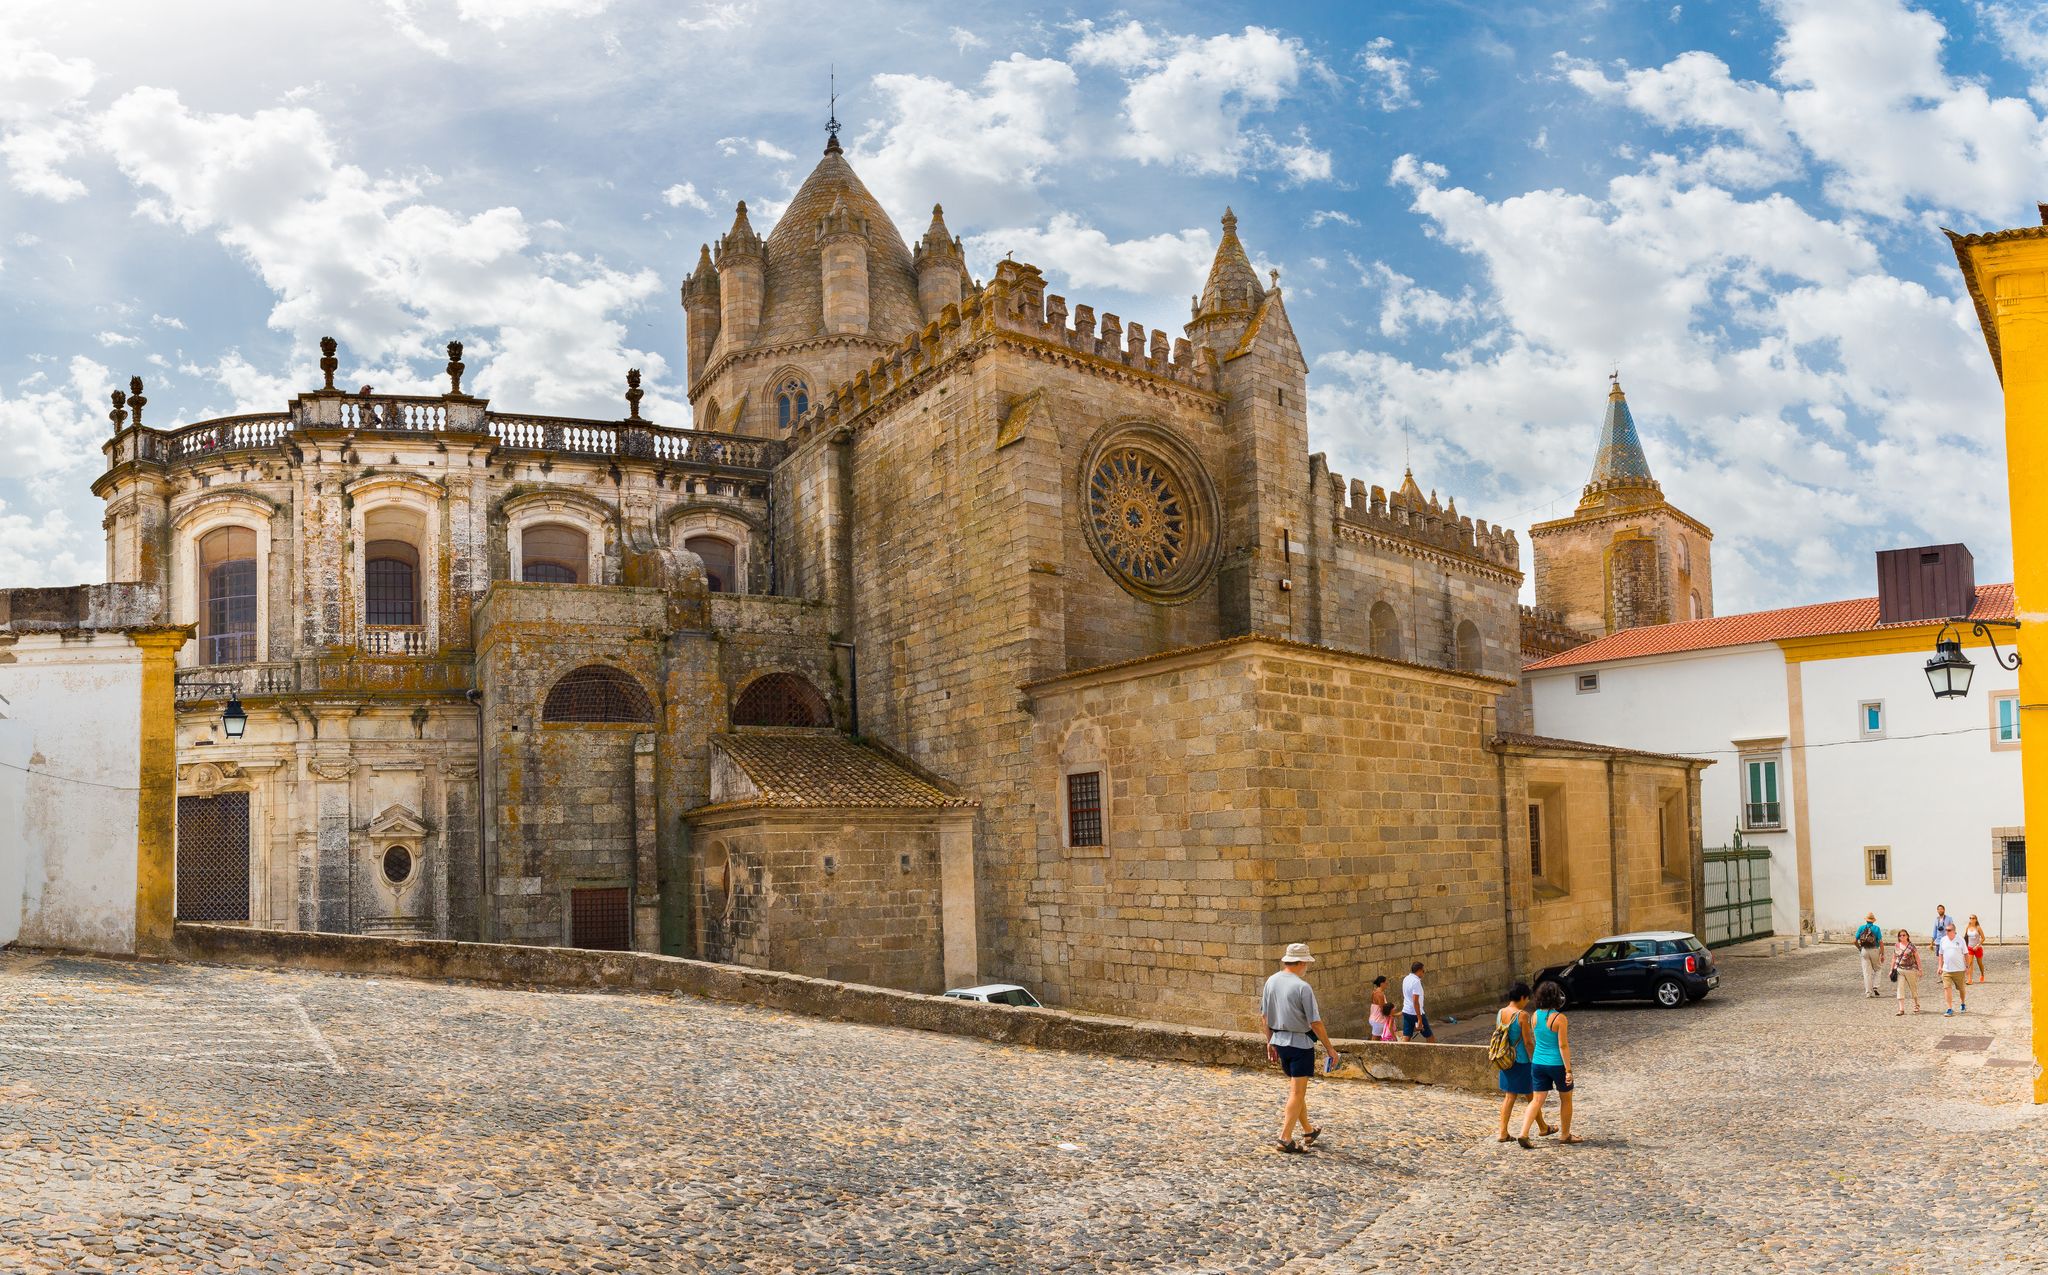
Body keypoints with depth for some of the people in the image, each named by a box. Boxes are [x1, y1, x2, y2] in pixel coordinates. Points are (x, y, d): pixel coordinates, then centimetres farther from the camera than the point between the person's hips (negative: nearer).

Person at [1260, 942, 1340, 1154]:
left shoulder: (1271, 981, 2)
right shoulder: (1303, 987, -19)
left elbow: (1264, 1016, 9)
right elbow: (1315, 1023, -17)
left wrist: (1270, 1041, 19)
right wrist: (1330, 1048, -7)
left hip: (1279, 1041, 7)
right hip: (1300, 1043, -7)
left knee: (1296, 1089, 20)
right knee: (1297, 1092, 0)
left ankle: (1308, 1131, 32)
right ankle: (1286, 1138, -3)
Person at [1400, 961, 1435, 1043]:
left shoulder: (1406, 979, 8)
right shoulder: (1416, 981, -18)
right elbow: (1415, 1001, -23)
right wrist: (1419, 1020, -23)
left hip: (1406, 1011, 8)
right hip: (1416, 1013, -8)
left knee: (1406, 1038, 3)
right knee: (1430, 1037, 9)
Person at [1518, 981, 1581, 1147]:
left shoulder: (1535, 1016, 1)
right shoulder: (1559, 1018, -16)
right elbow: (1563, 1046, -17)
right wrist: (1568, 1070, -14)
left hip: (1538, 1063, 5)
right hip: (1557, 1064, -5)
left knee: (1537, 1100, 6)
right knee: (1566, 1099, 17)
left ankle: (1524, 1134, -8)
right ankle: (1565, 1135, 29)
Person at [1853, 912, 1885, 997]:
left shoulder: (1861, 928, 5)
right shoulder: (1876, 928, -1)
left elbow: (1855, 941, 3)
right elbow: (1881, 942, -7)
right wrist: (1882, 954, -3)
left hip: (1864, 951, 2)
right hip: (1874, 950, -2)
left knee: (1867, 972, 6)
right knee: (1878, 969, 18)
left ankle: (1868, 992, 5)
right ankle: (1875, 987, 4)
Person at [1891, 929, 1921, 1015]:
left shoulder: (1911, 946, -2)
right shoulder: (1896, 947, 9)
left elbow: (1917, 958, -1)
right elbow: (1894, 959, 15)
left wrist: (1919, 969, -5)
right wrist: (1892, 970, 14)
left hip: (1911, 970, -3)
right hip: (1899, 970, 3)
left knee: (1914, 988, 9)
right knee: (1900, 989, -4)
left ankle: (1916, 1006, 30)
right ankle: (1901, 1009, -4)